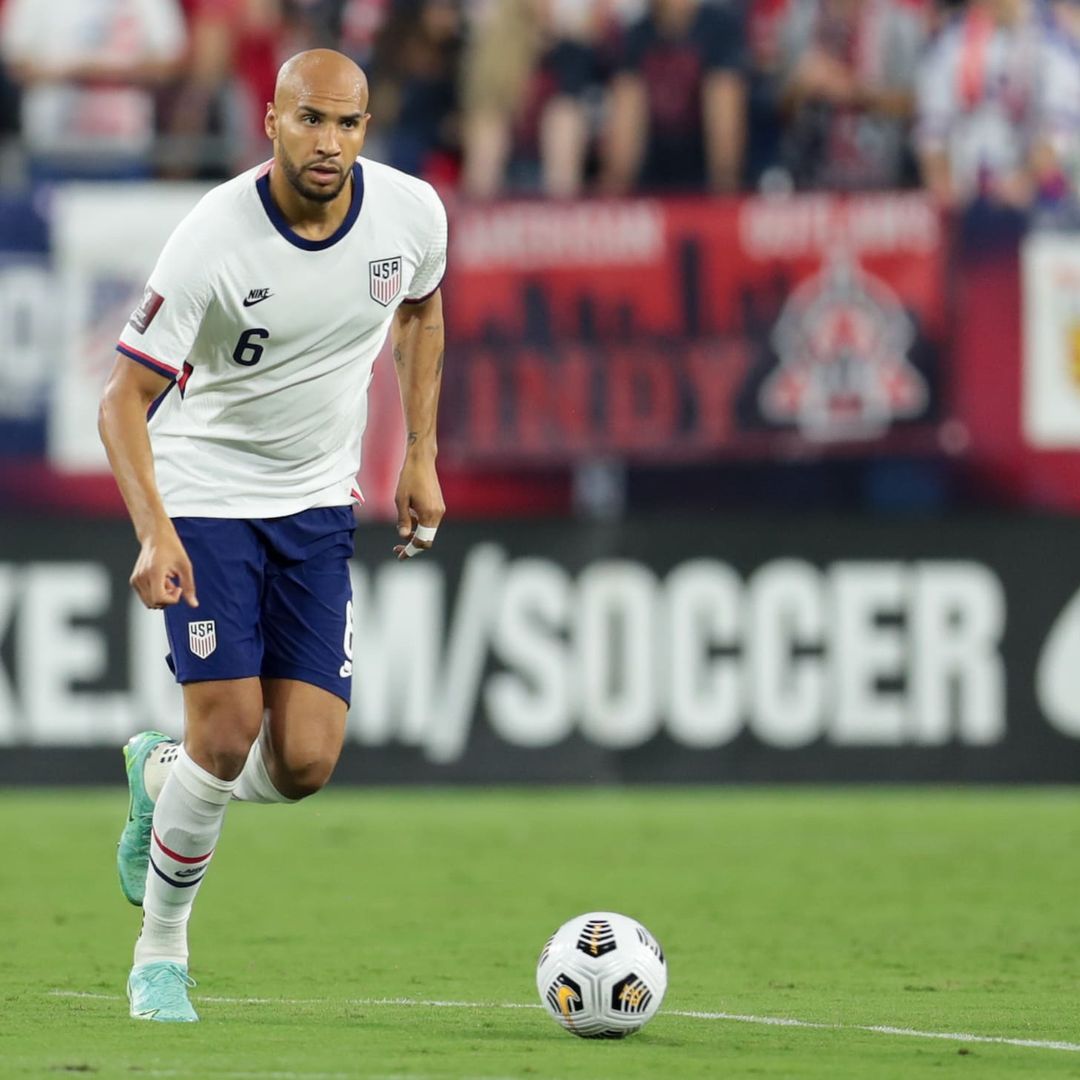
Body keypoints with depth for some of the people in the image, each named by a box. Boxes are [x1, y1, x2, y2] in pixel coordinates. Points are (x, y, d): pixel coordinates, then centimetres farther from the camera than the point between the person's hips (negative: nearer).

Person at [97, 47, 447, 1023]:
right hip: (206, 495, -4)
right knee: (229, 733, -13)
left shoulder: (412, 212, -10)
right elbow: (125, 399, -20)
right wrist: (154, 533, -33)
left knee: (305, 764, -5)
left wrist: (421, 456, 11)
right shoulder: (213, 238, -22)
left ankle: (163, 776, 29)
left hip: (319, 506, 4)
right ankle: (162, 951, 9)